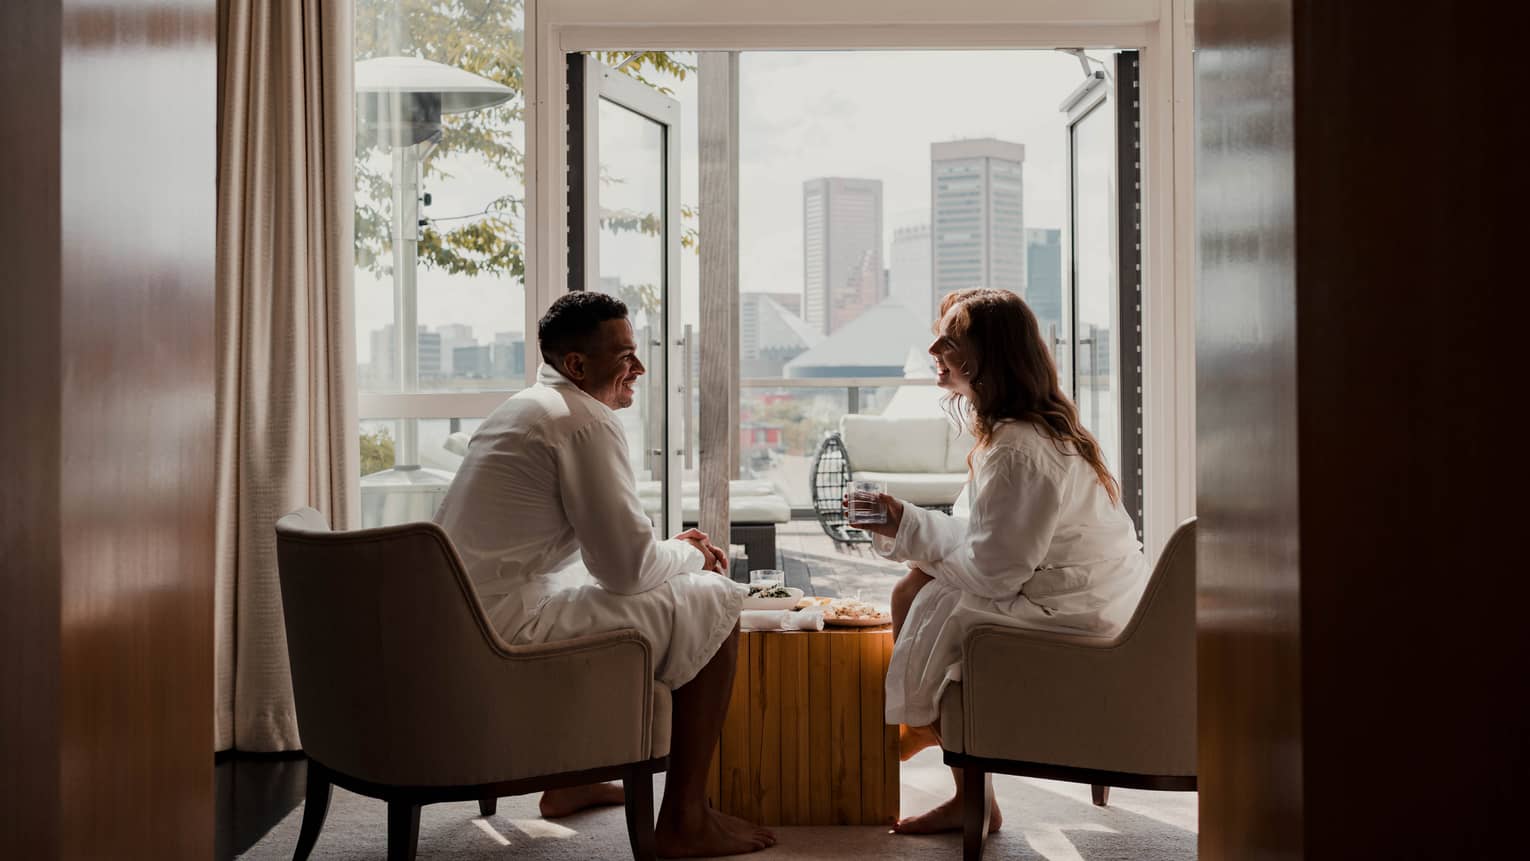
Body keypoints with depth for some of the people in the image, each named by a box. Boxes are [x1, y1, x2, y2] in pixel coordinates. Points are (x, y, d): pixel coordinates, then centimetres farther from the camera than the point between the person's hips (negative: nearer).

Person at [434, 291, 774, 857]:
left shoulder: (525, 408, 20)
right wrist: (688, 555, 5)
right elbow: (628, 566, -15)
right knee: (716, 602, -4)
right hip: (507, 627, -10)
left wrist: (674, 550, 15)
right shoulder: (586, 420, -12)